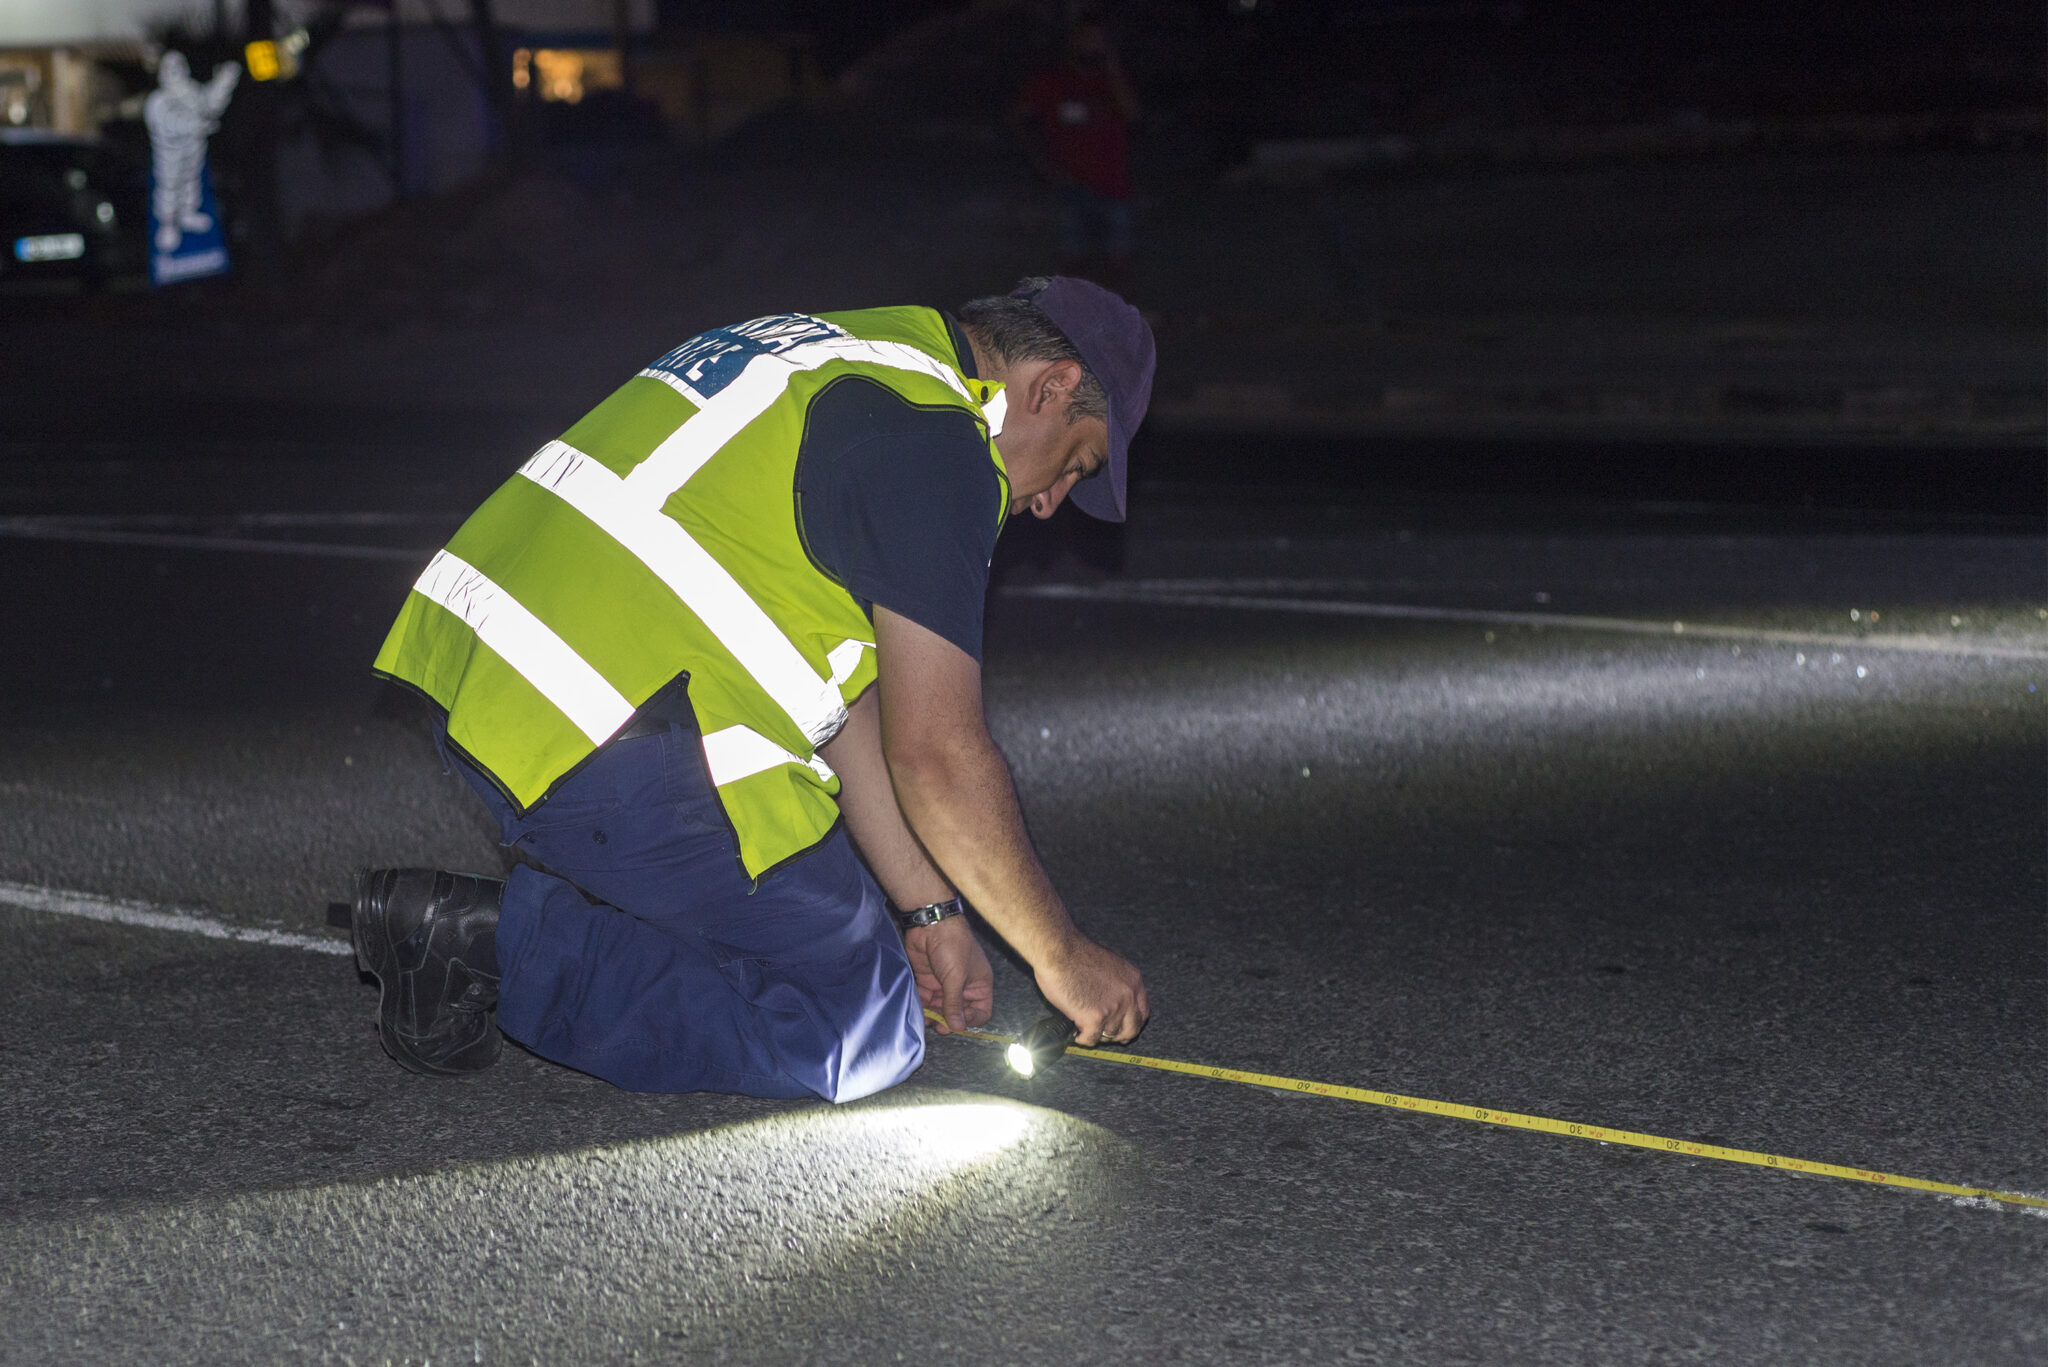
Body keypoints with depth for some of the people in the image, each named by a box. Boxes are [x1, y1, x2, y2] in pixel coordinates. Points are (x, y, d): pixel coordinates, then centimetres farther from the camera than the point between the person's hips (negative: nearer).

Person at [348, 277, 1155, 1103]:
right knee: (864, 1036, -4)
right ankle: (499, 939, -10)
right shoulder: (932, 435, -8)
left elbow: (843, 695, 26)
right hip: (613, 751, -10)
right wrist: (1062, 958, 3)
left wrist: (930, 910, 26)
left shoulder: (831, 360, 23)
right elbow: (935, 752, -10)